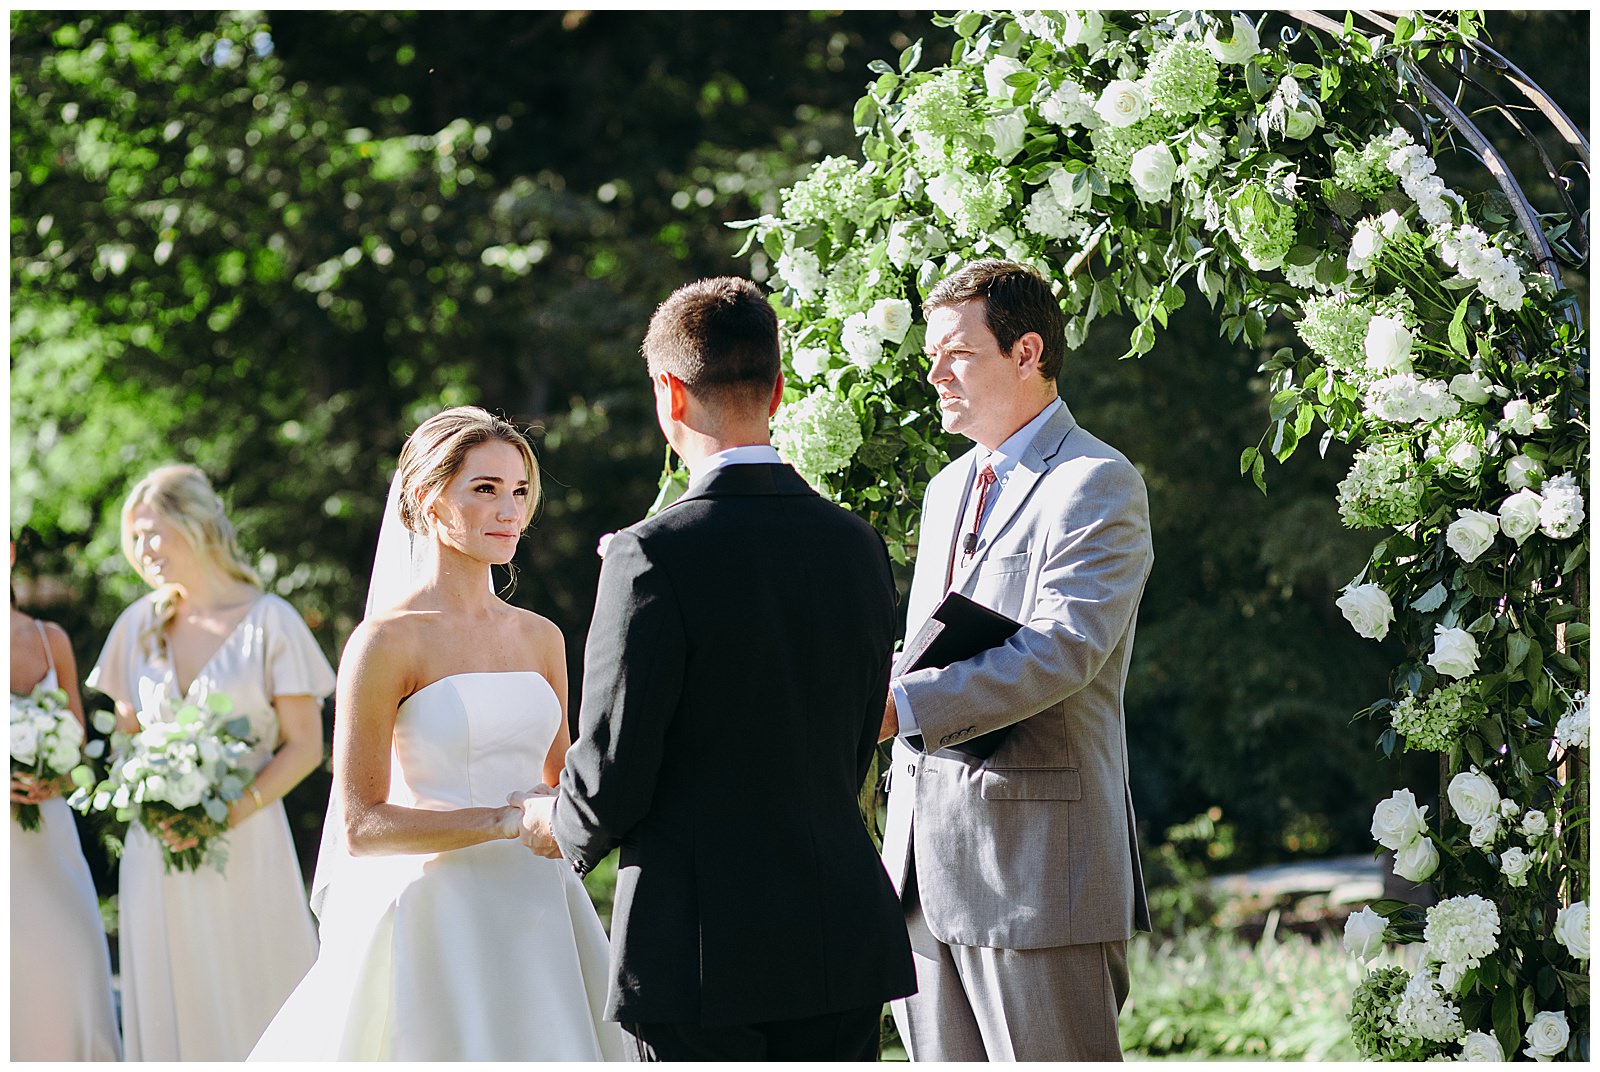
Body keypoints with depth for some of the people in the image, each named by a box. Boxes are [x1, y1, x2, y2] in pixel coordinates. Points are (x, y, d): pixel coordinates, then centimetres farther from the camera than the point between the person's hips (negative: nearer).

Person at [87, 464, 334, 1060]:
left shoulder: (268, 621, -4)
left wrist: (233, 811, -16)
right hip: (157, 850, 4)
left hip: (246, 848, -3)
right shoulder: (140, 625, 9)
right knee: (171, 1007, 3)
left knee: (253, 1008, -2)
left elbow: (304, 745, -4)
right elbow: (125, 736, 16)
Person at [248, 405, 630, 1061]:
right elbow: (361, 826, -10)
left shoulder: (541, 638, 11)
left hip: (537, 918, 5)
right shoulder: (387, 640, -7)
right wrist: (507, 821, -17)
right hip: (440, 921, -5)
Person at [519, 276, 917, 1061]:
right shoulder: (857, 546, 5)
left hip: (703, 946, -6)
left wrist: (557, 825, 10)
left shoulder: (655, 556, -14)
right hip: (845, 938, 6)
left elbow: (613, 769, -12)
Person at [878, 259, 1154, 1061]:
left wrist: (899, 708, -27)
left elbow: (1061, 650, -21)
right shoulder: (947, 489, 21)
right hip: (928, 860, 8)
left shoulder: (1097, 485, -8)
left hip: (1037, 861, -8)